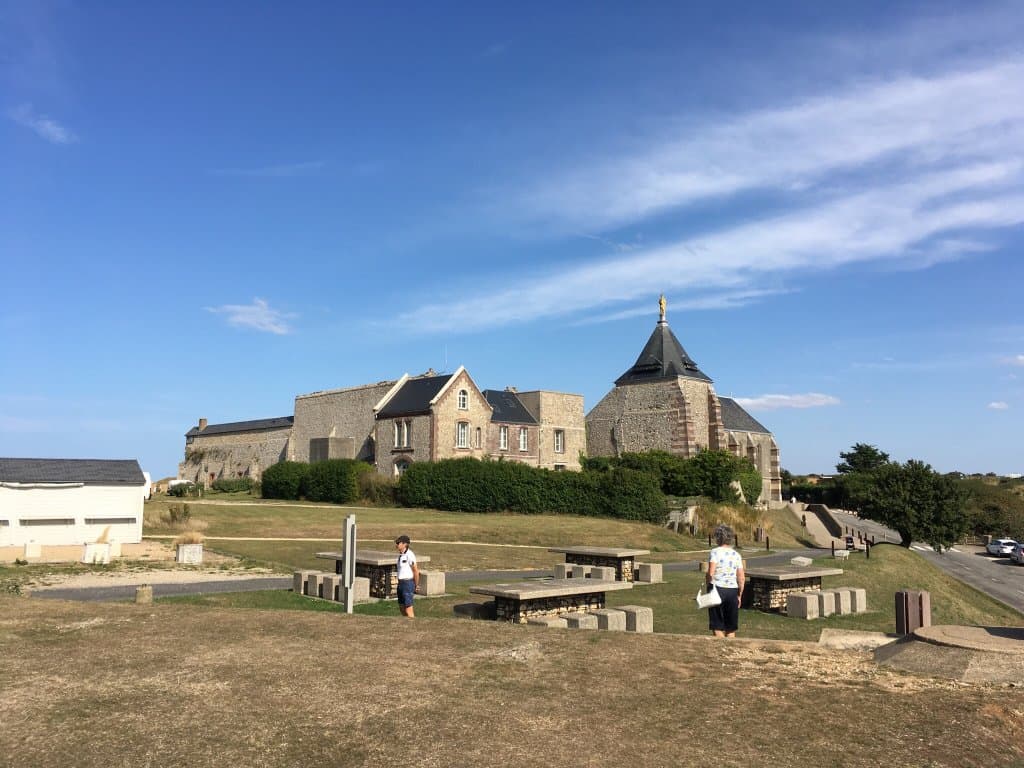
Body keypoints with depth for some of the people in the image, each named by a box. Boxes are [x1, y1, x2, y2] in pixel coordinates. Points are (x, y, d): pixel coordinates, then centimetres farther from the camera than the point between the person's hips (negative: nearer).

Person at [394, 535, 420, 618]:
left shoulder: (409, 555, -17)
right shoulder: (401, 555, 10)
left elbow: (416, 571, -15)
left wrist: (416, 585, -7)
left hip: (408, 583, -9)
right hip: (401, 583, 9)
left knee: (408, 609, -6)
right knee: (402, 607, 14)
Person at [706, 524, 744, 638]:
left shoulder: (715, 552, -6)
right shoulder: (737, 555, 7)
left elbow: (710, 573, -17)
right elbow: (741, 578, 5)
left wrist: (708, 587, -3)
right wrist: (739, 595, 14)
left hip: (717, 589, -4)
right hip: (732, 591, 4)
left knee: (717, 627, 3)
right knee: (731, 629, 12)